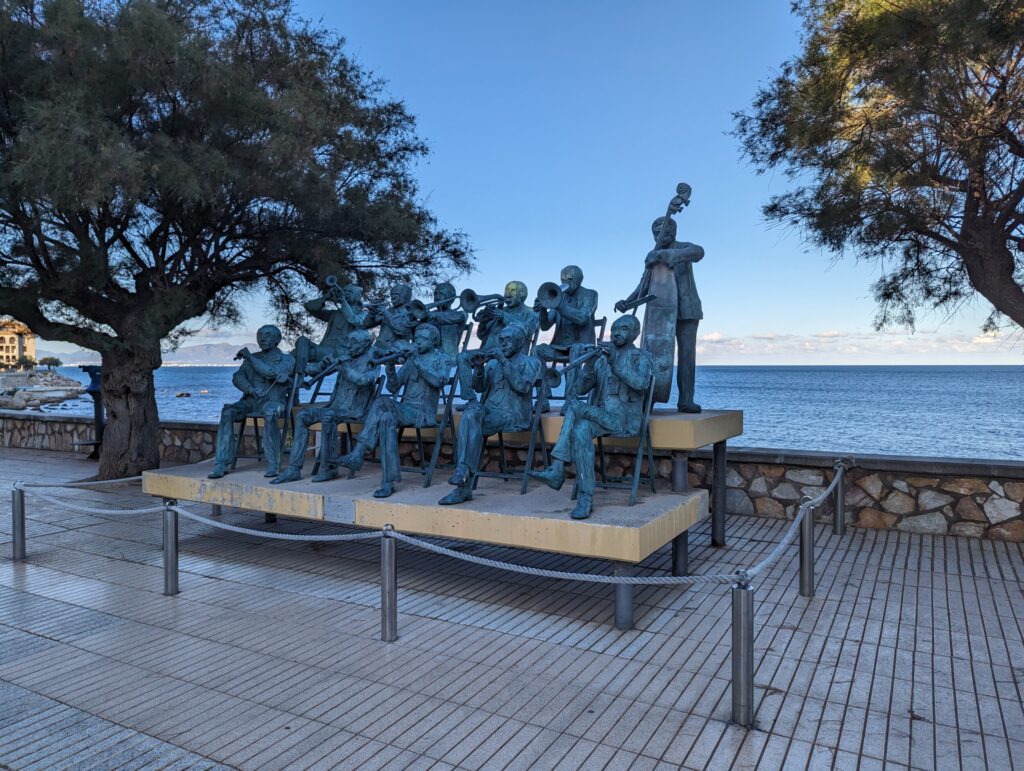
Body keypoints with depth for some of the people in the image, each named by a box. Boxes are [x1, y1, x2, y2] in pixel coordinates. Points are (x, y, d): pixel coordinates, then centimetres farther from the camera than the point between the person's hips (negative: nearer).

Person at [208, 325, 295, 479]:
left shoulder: (286, 360, 5)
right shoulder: (252, 358, 21)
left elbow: (271, 372, -14)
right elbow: (237, 377, 9)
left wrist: (249, 357, -9)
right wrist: (250, 389, -11)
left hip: (273, 402, -4)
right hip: (251, 401, 4)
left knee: (269, 413, -40)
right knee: (228, 412, -26)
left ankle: (273, 465, -34)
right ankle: (221, 464, -28)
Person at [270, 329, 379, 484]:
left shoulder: (372, 359, -5)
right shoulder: (345, 355, 12)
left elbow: (363, 380, -27)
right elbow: (314, 371, 13)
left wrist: (342, 366, -27)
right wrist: (325, 364, -9)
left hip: (355, 410, -7)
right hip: (336, 406, 7)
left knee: (328, 416, -34)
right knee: (303, 415, -10)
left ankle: (329, 467, -23)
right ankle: (294, 469, -10)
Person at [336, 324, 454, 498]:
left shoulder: (442, 359, 6)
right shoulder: (410, 360, 20)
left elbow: (439, 380, -17)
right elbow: (393, 387, 11)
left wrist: (417, 361, -19)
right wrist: (391, 366, -6)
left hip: (424, 413, -5)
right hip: (404, 409, 5)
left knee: (382, 401, -29)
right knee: (387, 419, -30)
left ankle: (358, 454, -27)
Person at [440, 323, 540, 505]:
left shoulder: (530, 361, 10)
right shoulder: (492, 362, 25)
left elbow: (523, 386, -9)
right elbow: (479, 387, 13)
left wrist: (504, 362, -14)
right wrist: (479, 368, -4)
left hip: (514, 417, -4)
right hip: (490, 412, 4)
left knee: (469, 419, -29)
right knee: (473, 408, -31)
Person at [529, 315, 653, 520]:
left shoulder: (641, 357, 5)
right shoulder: (602, 358, 18)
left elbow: (640, 383, -17)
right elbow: (582, 388, 6)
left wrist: (615, 364, -23)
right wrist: (589, 364, -10)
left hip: (624, 420, -5)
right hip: (599, 417, 5)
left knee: (573, 405, -28)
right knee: (581, 429, -30)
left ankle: (558, 471, -25)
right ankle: (585, 498, -32)